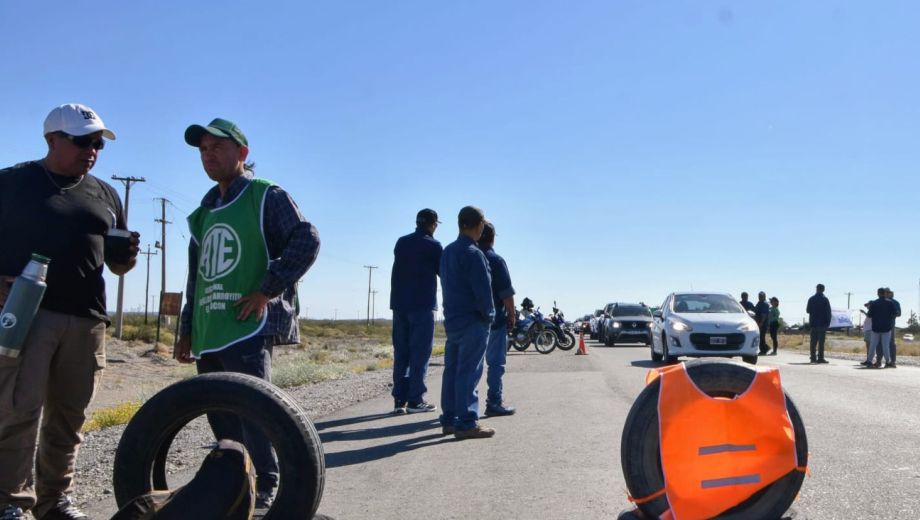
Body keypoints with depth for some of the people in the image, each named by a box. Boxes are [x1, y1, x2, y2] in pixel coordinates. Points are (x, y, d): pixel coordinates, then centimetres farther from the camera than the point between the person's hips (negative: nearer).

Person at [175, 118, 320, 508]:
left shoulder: (266, 197, 0)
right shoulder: (205, 213, 22)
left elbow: (307, 241, -14)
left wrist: (267, 290, -17)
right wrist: (187, 331, 22)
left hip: (248, 329, -7)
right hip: (209, 336, 8)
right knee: (220, 416, 10)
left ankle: (269, 488, -1)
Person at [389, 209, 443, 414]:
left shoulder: (401, 242, 12)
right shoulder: (432, 245, -5)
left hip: (399, 303, 6)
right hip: (422, 304, -6)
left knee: (401, 351, 7)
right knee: (420, 352, -2)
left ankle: (399, 399, 5)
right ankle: (415, 400, -4)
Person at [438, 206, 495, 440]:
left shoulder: (447, 251, 12)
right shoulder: (473, 254, -15)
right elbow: (483, 289, -17)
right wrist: (489, 314, -3)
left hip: (452, 320, 9)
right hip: (473, 322, -8)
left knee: (452, 370, 11)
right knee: (469, 372, -7)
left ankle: (449, 419, 16)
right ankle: (466, 423, -6)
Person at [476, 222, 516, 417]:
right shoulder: (496, 260, -10)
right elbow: (507, 293, -14)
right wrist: (511, 316, -3)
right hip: (495, 319, -6)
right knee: (496, 362, 0)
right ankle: (494, 402, -1)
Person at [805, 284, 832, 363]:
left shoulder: (811, 299, 4)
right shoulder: (825, 299, -7)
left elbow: (808, 310, 11)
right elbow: (828, 312, -7)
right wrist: (828, 323, -2)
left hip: (813, 323, 4)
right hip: (822, 323, -4)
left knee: (813, 342, 7)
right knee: (821, 342, -4)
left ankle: (813, 358, 7)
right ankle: (820, 358, -6)